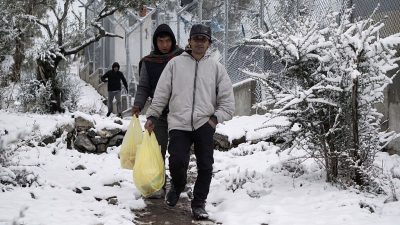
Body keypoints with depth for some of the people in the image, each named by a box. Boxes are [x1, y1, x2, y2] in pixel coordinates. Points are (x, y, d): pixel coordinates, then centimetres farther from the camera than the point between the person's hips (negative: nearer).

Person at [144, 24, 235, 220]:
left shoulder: (216, 67, 10)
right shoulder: (175, 63, 9)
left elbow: (227, 101, 9)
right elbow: (161, 93, 11)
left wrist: (215, 118, -3)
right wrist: (152, 116, 8)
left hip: (204, 124, 1)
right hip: (179, 123, -1)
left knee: (205, 166, -2)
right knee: (177, 162, -12)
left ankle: (198, 203, 18)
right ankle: (177, 187, 23)